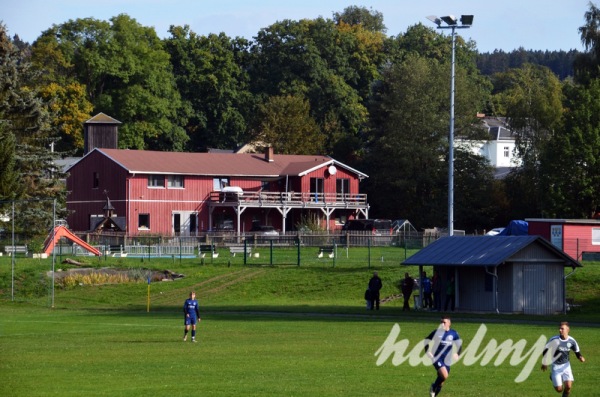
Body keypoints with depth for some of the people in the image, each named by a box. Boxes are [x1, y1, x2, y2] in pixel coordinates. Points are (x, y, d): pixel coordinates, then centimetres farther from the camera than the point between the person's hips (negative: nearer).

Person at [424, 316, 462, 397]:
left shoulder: (453, 333, 2)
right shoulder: (437, 332, -4)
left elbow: (459, 343, 15)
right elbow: (427, 341, 8)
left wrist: (457, 354, 0)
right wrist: (427, 352, -6)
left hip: (447, 360, 3)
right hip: (437, 358, -3)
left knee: (441, 382, 7)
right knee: (444, 375, -25)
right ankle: (433, 387, 1)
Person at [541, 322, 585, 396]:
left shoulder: (571, 341, -10)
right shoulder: (554, 340, -16)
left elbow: (577, 352, 3)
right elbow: (545, 350, -4)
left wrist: (581, 358, -19)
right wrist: (544, 363, -2)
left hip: (566, 365, 2)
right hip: (556, 366, -2)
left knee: (568, 387, -12)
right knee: (559, 389, -1)